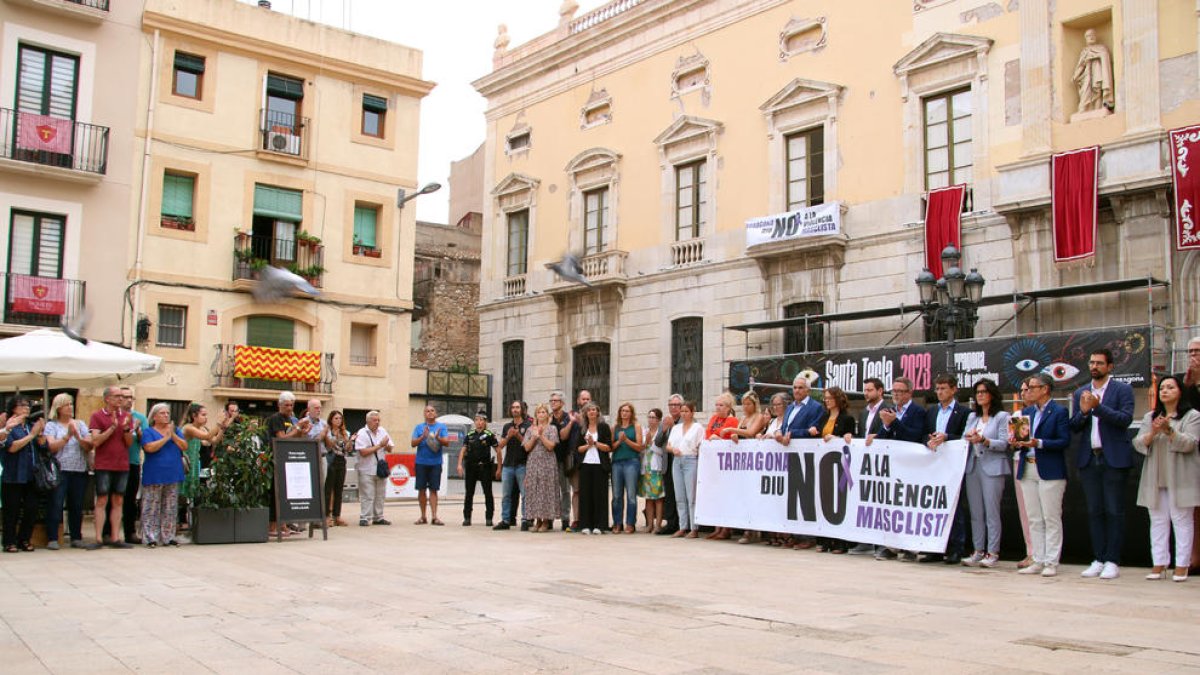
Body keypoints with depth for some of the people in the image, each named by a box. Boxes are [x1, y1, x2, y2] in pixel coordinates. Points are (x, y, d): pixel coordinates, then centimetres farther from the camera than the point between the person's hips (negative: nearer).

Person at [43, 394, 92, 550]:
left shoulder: (81, 424, 13)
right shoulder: (51, 425, 5)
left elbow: (89, 447, 3)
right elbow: (51, 447, -9)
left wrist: (78, 436, -13)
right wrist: (68, 436, -15)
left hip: (80, 471, 3)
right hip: (59, 471, -3)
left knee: (77, 506, 5)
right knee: (56, 504, -8)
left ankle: (76, 538, 12)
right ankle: (52, 539, -3)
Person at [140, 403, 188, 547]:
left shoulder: (176, 430, 14)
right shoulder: (148, 431, 1)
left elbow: (185, 446, 2)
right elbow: (149, 447, -16)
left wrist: (173, 435, -9)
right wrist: (166, 437, -12)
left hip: (173, 475, 4)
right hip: (154, 476, -4)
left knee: (170, 509, 7)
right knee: (151, 509, -5)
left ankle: (167, 537, 13)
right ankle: (150, 538, 0)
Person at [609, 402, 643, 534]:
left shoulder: (636, 426, 6)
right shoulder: (615, 427, 14)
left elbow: (639, 447, 0)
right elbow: (611, 447, 11)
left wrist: (626, 440, -10)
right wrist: (619, 441, -7)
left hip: (631, 462, -3)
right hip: (617, 462, 3)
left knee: (631, 494, -5)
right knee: (616, 495, 3)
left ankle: (630, 524, 0)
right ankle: (617, 523, 10)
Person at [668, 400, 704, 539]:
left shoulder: (698, 428, 2)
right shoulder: (675, 428, 17)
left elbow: (701, 448, -3)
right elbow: (668, 446, 16)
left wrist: (701, 465, -11)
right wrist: (673, 449, -6)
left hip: (691, 461, -5)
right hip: (677, 461, 5)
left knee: (692, 497, -7)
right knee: (680, 497, 6)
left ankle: (694, 528, -3)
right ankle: (683, 528, 11)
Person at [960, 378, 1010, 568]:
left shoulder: (1002, 417, 1)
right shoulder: (972, 417, 18)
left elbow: (1004, 444, -7)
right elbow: (964, 440, 13)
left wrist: (983, 440, -21)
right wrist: (968, 438, -9)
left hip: (992, 468, -5)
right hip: (973, 466, 5)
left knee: (992, 512, -6)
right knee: (975, 512, 5)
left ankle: (992, 553, -2)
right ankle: (978, 551, 10)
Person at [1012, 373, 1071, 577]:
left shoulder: (1059, 412, -4)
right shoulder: (1026, 412, 15)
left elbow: (1065, 441, -11)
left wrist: (1039, 443, -21)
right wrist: (1017, 443, -5)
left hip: (1050, 472, -6)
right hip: (1028, 470, 7)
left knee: (1051, 519, -2)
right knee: (1034, 520, 9)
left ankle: (1051, 563, 2)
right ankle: (1038, 561, 14)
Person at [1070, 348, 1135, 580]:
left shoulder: (1122, 389, 1)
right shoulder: (1080, 393, 13)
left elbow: (1125, 419, -12)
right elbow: (1074, 427, 8)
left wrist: (1098, 407, -22)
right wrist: (1083, 412, -11)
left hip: (1114, 458, -4)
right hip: (1089, 459, 4)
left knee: (1114, 511, -1)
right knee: (1094, 511, 7)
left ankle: (1112, 561, 3)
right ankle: (1098, 559, 12)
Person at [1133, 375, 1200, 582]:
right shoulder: (1150, 417, 15)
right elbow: (1138, 444, 5)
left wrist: (1168, 430, -24)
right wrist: (1152, 433, -15)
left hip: (1180, 478, -4)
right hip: (1155, 478, 4)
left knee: (1182, 520, -2)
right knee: (1158, 521, 4)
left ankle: (1181, 566, 1)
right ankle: (1159, 564, 7)